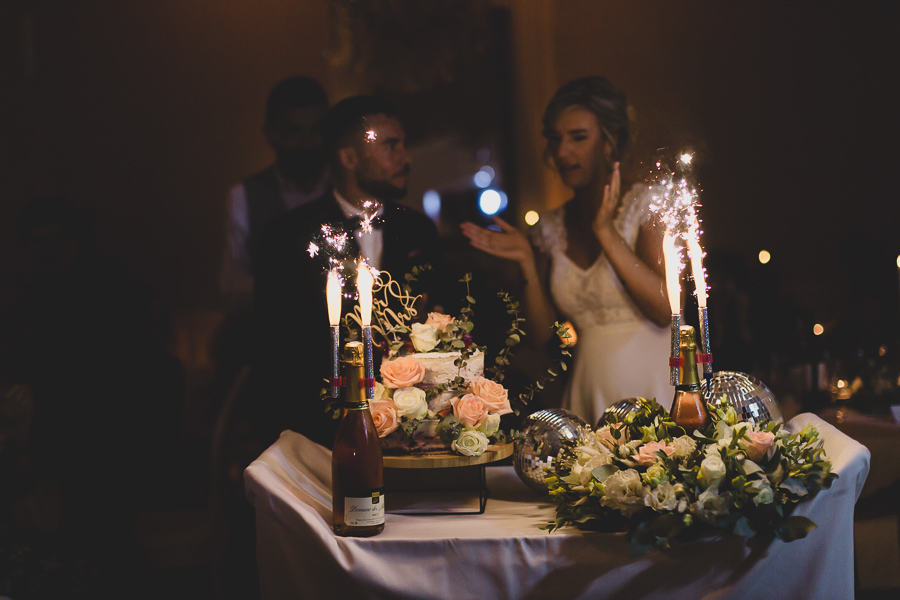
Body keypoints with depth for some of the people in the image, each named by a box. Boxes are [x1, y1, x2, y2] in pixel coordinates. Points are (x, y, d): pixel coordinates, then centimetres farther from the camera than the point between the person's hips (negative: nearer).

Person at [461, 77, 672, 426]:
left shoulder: (644, 206, -3)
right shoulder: (551, 228, 9)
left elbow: (666, 309, -16)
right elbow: (542, 336, 8)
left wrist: (605, 231, -17)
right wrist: (528, 263, -4)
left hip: (653, 389, -3)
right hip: (589, 394, 4)